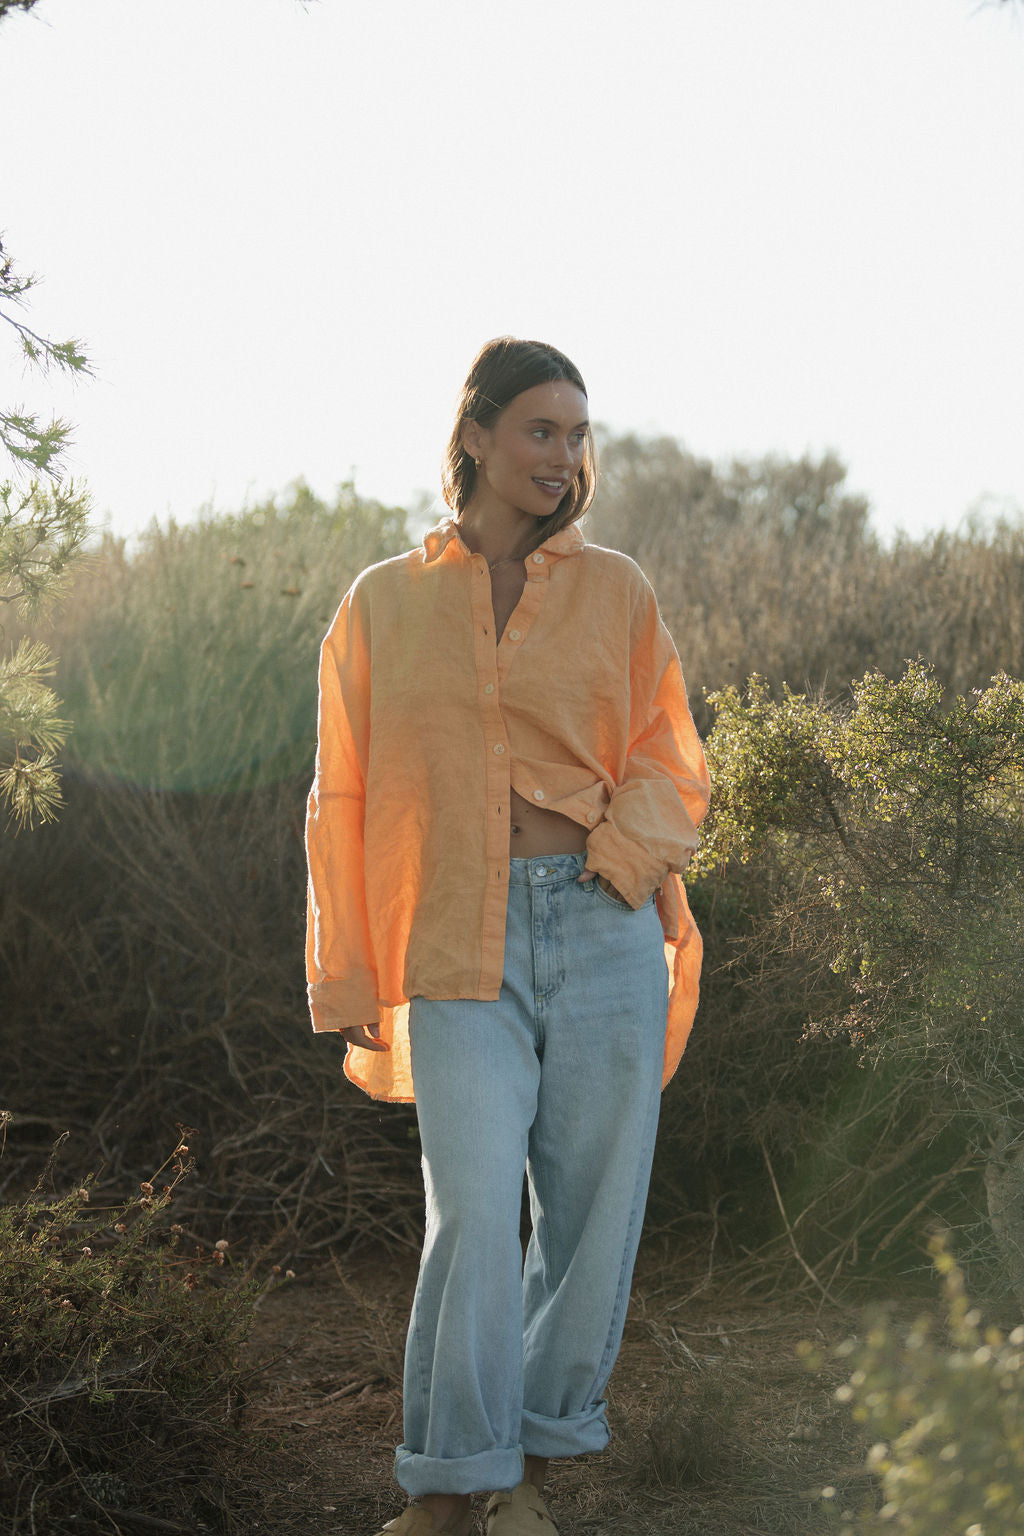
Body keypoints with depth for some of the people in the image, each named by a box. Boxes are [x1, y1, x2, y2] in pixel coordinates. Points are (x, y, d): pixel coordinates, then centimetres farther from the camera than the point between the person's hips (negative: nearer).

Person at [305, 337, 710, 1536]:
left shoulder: (615, 592, 10)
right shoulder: (383, 605, 9)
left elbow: (671, 766, 12)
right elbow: (342, 803, 10)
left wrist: (626, 841, -10)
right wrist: (351, 986, 5)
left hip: (602, 925, 2)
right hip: (458, 946, -1)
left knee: (592, 1204, 3)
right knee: (474, 1214, -12)